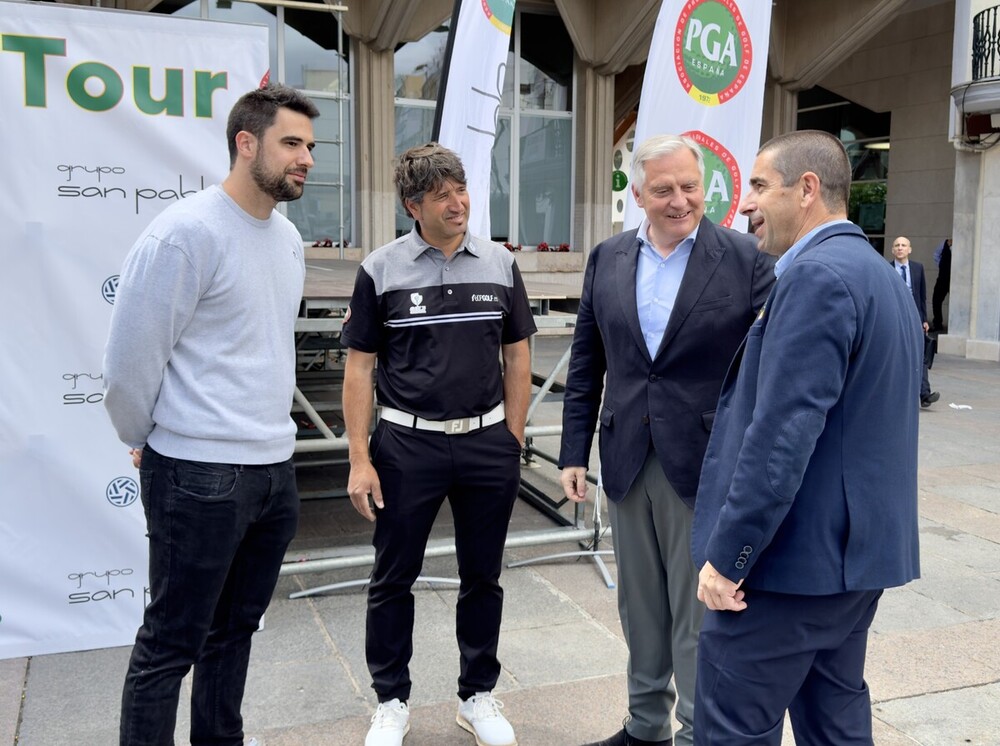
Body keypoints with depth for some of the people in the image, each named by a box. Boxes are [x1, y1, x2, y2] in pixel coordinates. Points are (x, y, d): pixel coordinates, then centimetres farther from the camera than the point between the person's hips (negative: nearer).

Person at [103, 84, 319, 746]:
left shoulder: (288, 237, 10)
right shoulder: (186, 232, -15)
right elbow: (130, 359, -11)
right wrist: (147, 443, 2)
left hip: (275, 469, 8)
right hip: (201, 475, -7)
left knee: (237, 627, 19)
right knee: (170, 644, 5)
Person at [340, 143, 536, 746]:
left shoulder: (501, 264, 3)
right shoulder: (381, 269, -3)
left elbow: (516, 357, 8)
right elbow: (360, 367, -2)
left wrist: (512, 443, 4)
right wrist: (359, 459, -6)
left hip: (487, 443, 2)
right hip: (407, 445, -2)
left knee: (483, 577, 13)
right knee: (393, 579, 9)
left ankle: (478, 696, 32)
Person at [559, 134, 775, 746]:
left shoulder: (745, 259, -6)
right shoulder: (608, 259, 6)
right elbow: (586, 366, 9)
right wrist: (575, 452, 6)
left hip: (704, 464, -4)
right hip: (627, 461, 4)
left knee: (697, 615, 7)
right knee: (640, 609, 17)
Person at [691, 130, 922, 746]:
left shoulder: (817, 274, -18)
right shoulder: (883, 275, 15)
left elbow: (782, 433, -25)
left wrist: (727, 556, -20)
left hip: (795, 555, -10)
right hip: (856, 549, 10)